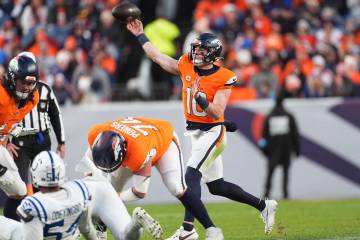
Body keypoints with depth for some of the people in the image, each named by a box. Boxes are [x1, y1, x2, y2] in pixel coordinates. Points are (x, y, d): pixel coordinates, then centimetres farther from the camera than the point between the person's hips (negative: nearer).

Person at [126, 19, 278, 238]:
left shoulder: (223, 78, -15)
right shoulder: (186, 66, 2)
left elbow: (217, 113, -20)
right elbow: (157, 57, 14)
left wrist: (201, 99, -35)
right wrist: (140, 36, 17)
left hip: (212, 132, -7)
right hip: (195, 132, 7)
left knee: (192, 174, -21)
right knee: (217, 186, 13)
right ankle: (264, 206, 27)